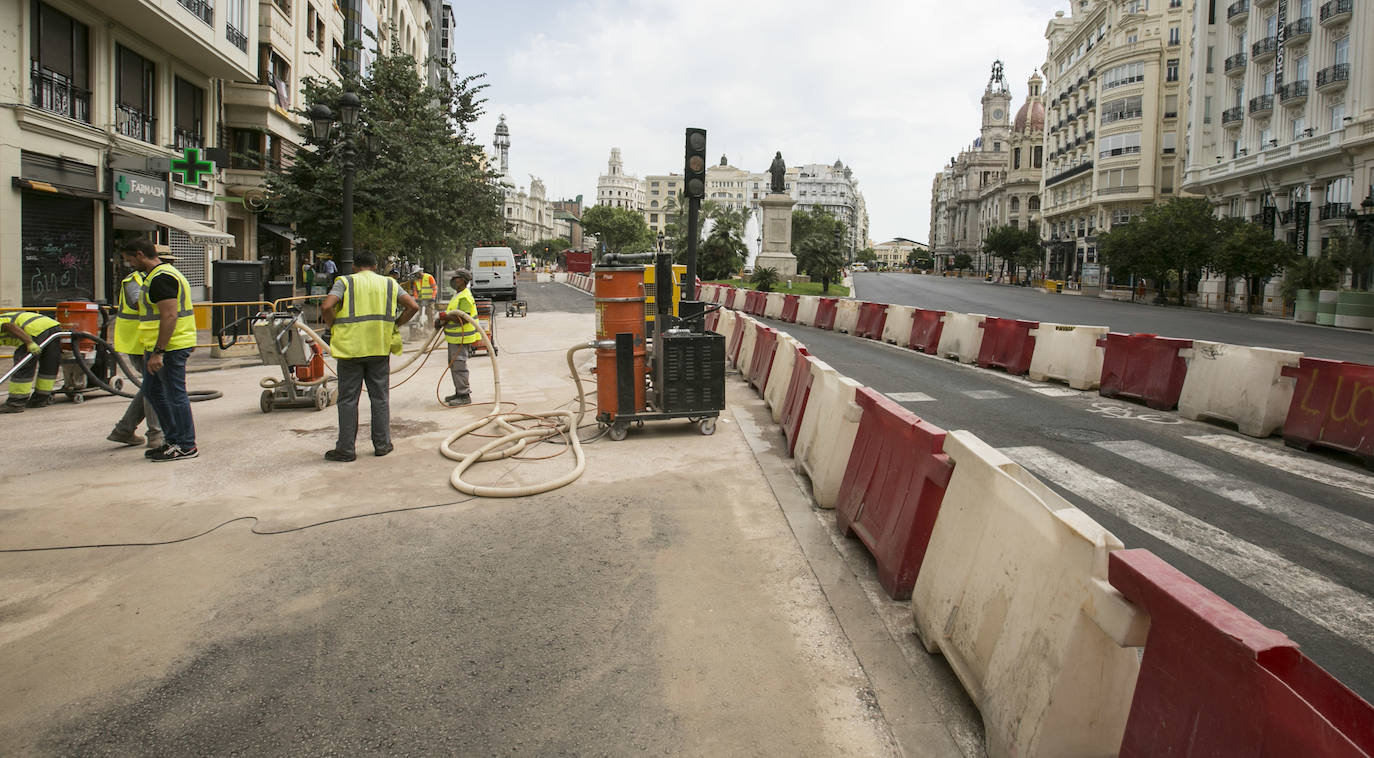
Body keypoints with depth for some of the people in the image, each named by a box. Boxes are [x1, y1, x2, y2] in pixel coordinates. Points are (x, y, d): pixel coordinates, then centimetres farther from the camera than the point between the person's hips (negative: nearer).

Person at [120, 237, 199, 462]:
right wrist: (151, 350, 26)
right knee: (152, 391, 17)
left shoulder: (161, 278, -17)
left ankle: (186, 446, 4)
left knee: (175, 395, -4)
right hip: (157, 347, 11)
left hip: (171, 348, -11)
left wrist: (158, 352, -25)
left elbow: (170, 316, -25)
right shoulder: (155, 275, 18)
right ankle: (172, 440, 24)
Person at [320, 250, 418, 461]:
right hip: (380, 349, 3)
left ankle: (345, 449, 7)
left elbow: (326, 307, -13)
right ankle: (382, 444, 17)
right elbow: (412, 306, 4)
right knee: (380, 398, 12)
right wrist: (394, 325, 11)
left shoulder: (345, 282, 1)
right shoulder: (389, 284, 10)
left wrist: (333, 326, 3)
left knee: (348, 400, 4)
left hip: (351, 348, -2)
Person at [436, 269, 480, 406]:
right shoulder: (457, 295, 17)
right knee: (453, 365, 18)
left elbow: (463, 319, -25)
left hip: (461, 338, -11)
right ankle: (459, 392, 27)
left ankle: (465, 396, -4)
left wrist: (446, 316, -18)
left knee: (459, 366, -9)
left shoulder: (465, 297, -18)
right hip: (454, 338, 11)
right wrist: (443, 319, 6)